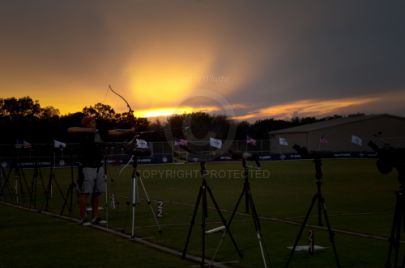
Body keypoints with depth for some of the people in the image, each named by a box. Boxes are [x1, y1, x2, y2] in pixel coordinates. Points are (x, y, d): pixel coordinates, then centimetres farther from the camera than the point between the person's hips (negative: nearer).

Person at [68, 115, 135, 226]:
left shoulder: (100, 132, 8)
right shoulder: (83, 133, -5)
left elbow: (115, 132, 6)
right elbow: (70, 130, -19)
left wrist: (130, 131, -3)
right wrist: (87, 130, -22)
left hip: (99, 166, 5)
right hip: (87, 167, -5)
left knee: (97, 192, 8)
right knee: (85, 193, -4)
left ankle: (95, 217, 17)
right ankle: (83, 218, 2)